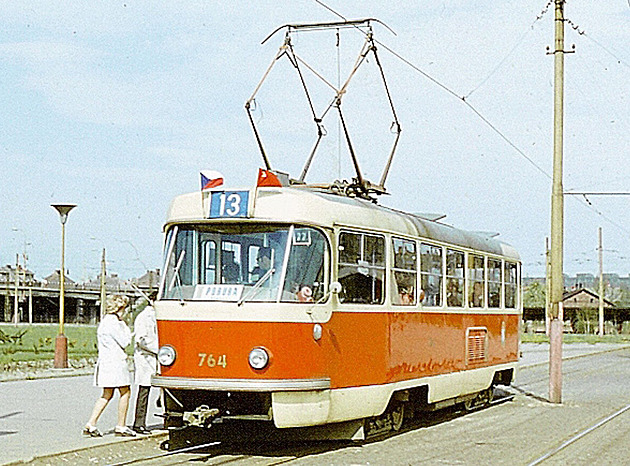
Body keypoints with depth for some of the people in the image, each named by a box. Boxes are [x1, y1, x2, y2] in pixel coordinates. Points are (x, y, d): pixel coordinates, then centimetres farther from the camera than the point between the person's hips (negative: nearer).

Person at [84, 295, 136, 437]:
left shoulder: (105, 320, 16)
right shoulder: (113, 322, -15)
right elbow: (124, 342, -12)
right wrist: (125, 327, -2)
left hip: (104, 361, 10)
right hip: (115, 361, -10)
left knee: (107, 394, 13)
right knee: (125, 392, 1)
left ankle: (91, 424, 7)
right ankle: (121, 427, 4)